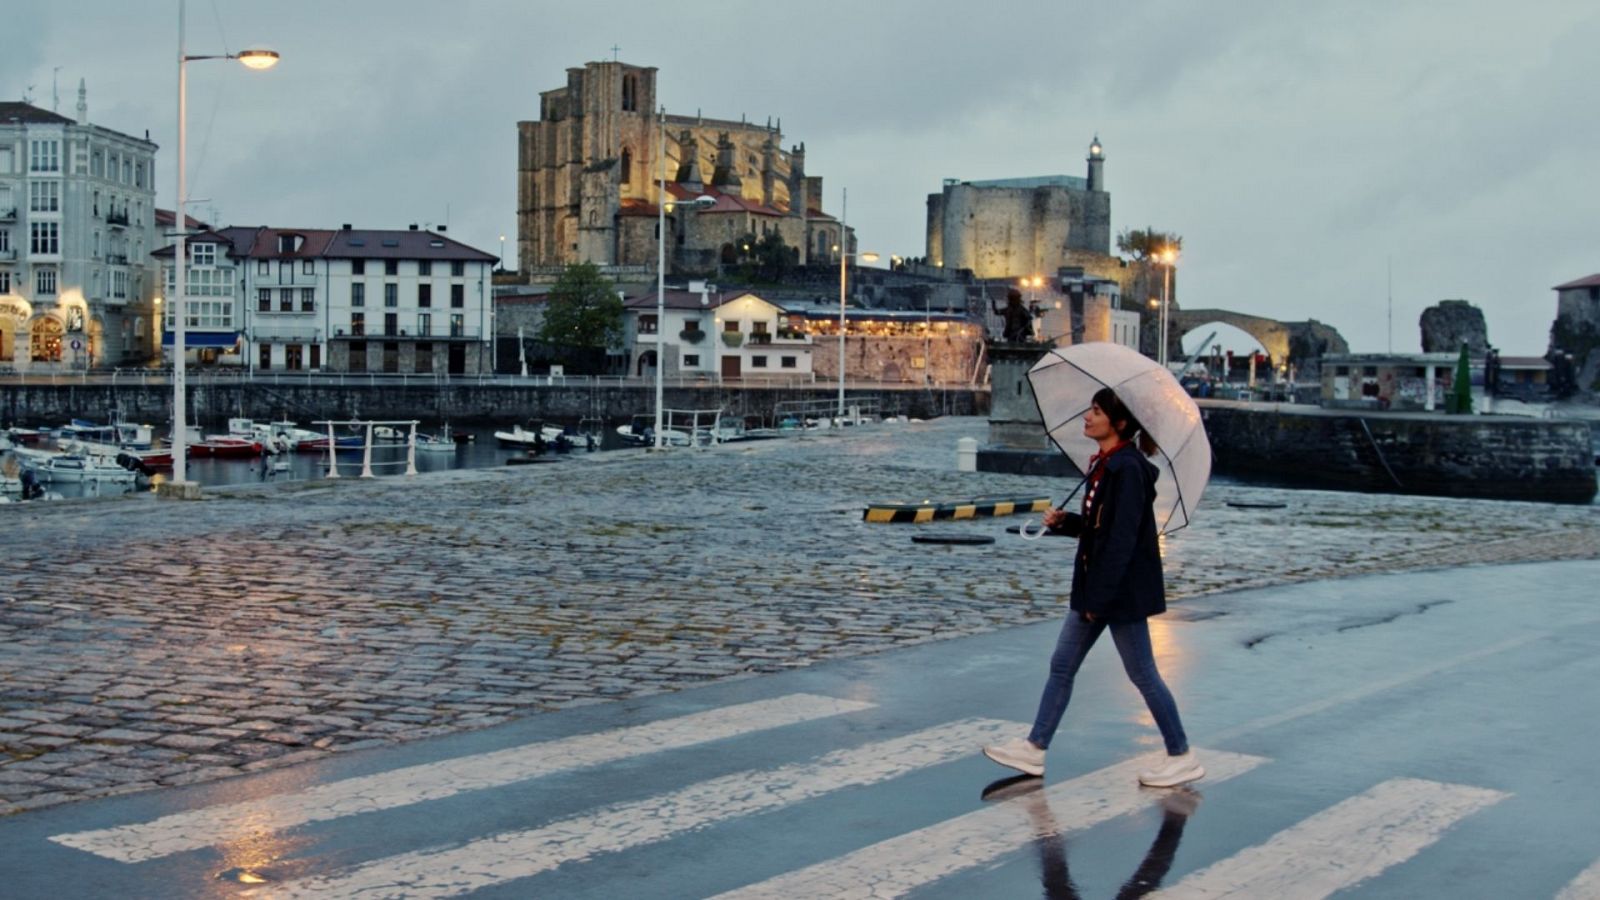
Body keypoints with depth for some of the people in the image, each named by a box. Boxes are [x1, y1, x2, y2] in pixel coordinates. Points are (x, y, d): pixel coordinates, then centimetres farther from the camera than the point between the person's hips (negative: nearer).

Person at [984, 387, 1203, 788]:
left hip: (1122, 589, -10)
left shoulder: (1128, 468, -19)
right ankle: (1034, 748, 19)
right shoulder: (1102, 465, 10)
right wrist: (1063, 521, 1)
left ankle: (1182, 758, 14)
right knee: (1062, 666, 12)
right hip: (1095, 584, 10)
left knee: (1142, 674, 1)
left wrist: (1099, 598, -22)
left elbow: (1123, 537, -23)